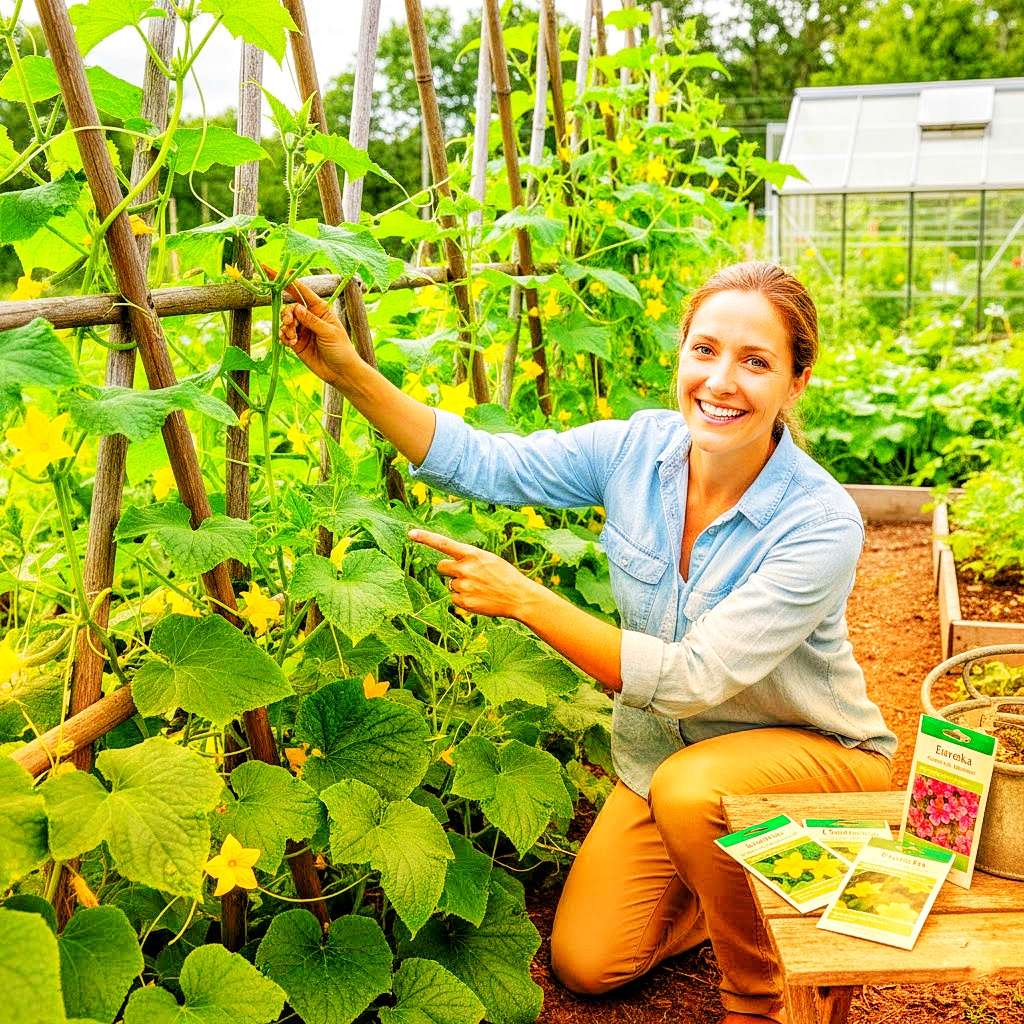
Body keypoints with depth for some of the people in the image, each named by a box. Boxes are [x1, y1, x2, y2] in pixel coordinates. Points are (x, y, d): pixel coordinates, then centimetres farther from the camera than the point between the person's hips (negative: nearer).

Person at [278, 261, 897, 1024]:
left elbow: (692, 679, -33)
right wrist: (351, 372, -24)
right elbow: (483, 464, -14)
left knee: (691, 789, -37)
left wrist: (525, 600, -34)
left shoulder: (822, 524, -30)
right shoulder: (639, 448, -16)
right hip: (668, 747, 5)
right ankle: (739, 883, 26)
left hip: (814, 752, -4)